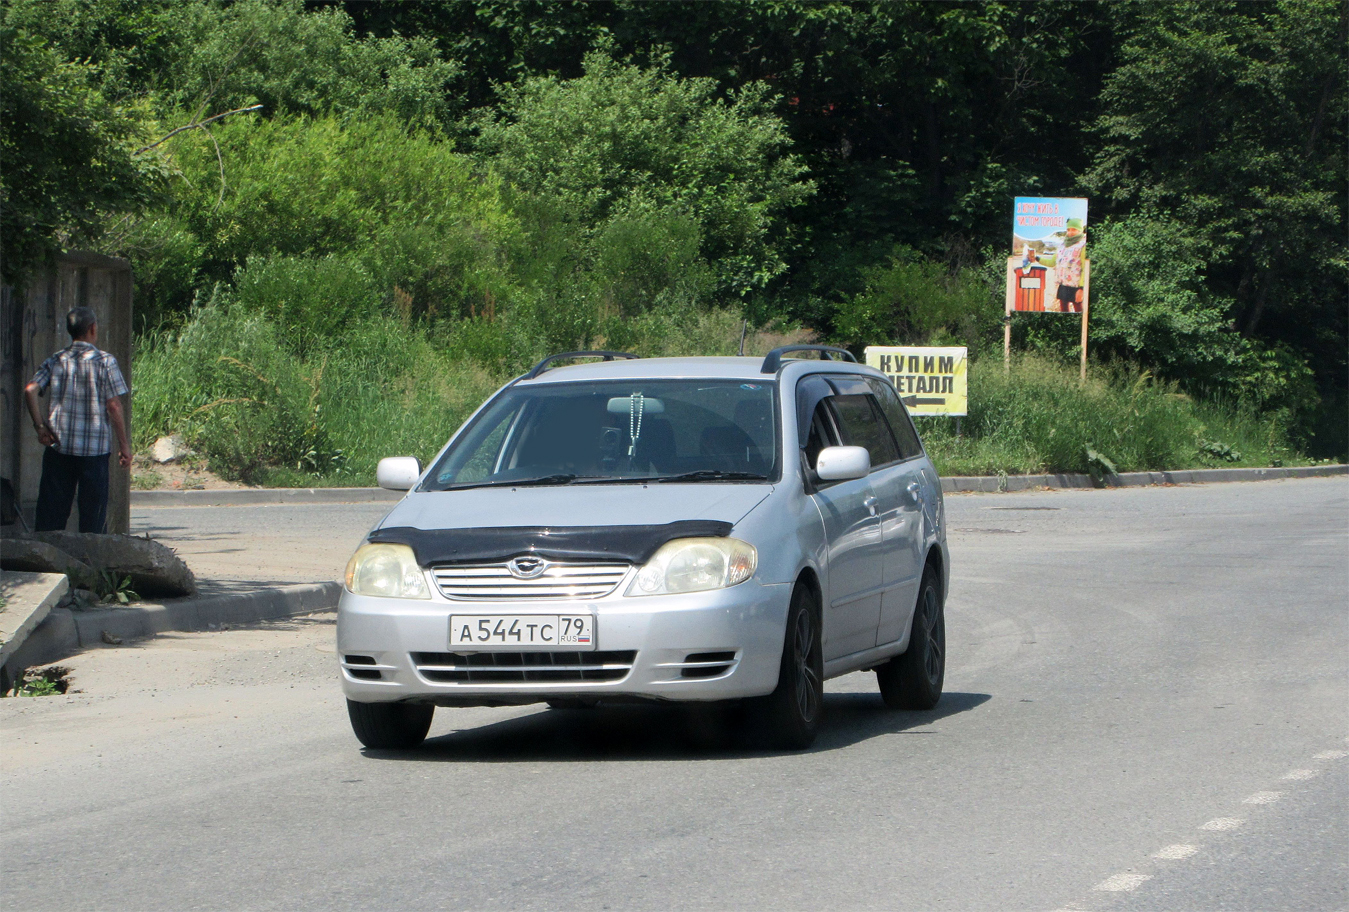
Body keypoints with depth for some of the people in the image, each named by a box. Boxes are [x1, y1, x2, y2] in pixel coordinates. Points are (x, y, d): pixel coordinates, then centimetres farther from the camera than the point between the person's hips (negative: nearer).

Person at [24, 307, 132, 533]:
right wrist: (123, 445, -1)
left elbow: (30, 390, -7)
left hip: (59, 446, 3)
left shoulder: (55, 361, 6)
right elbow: (114, 406, -7)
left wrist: (40, 426, 0)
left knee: (51, 508, 6)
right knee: (93, 513, 4)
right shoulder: (105, 361, -4)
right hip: (95, 449, -3)